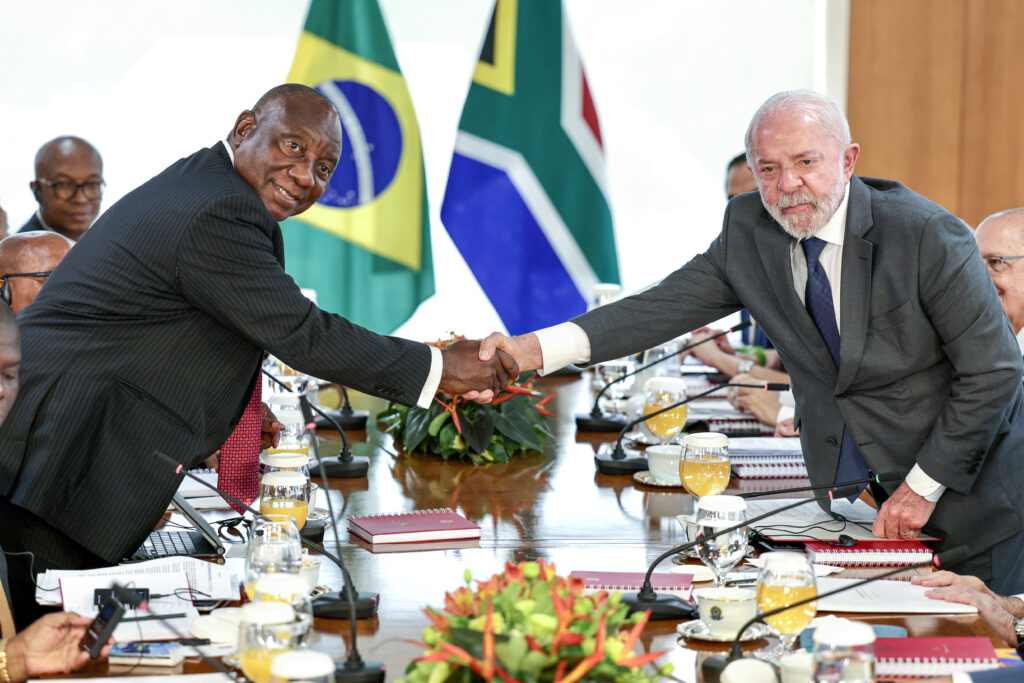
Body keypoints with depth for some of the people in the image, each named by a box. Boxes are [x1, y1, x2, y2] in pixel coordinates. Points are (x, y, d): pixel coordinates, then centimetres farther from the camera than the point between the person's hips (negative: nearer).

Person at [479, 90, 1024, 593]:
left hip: (963, 502, -4)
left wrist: (924, 486, -17)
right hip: (843, 497, 4)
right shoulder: (749, 231, -4)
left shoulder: (928, 236, -19)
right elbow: (664, 308, -9)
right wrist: (533, 349, -22)